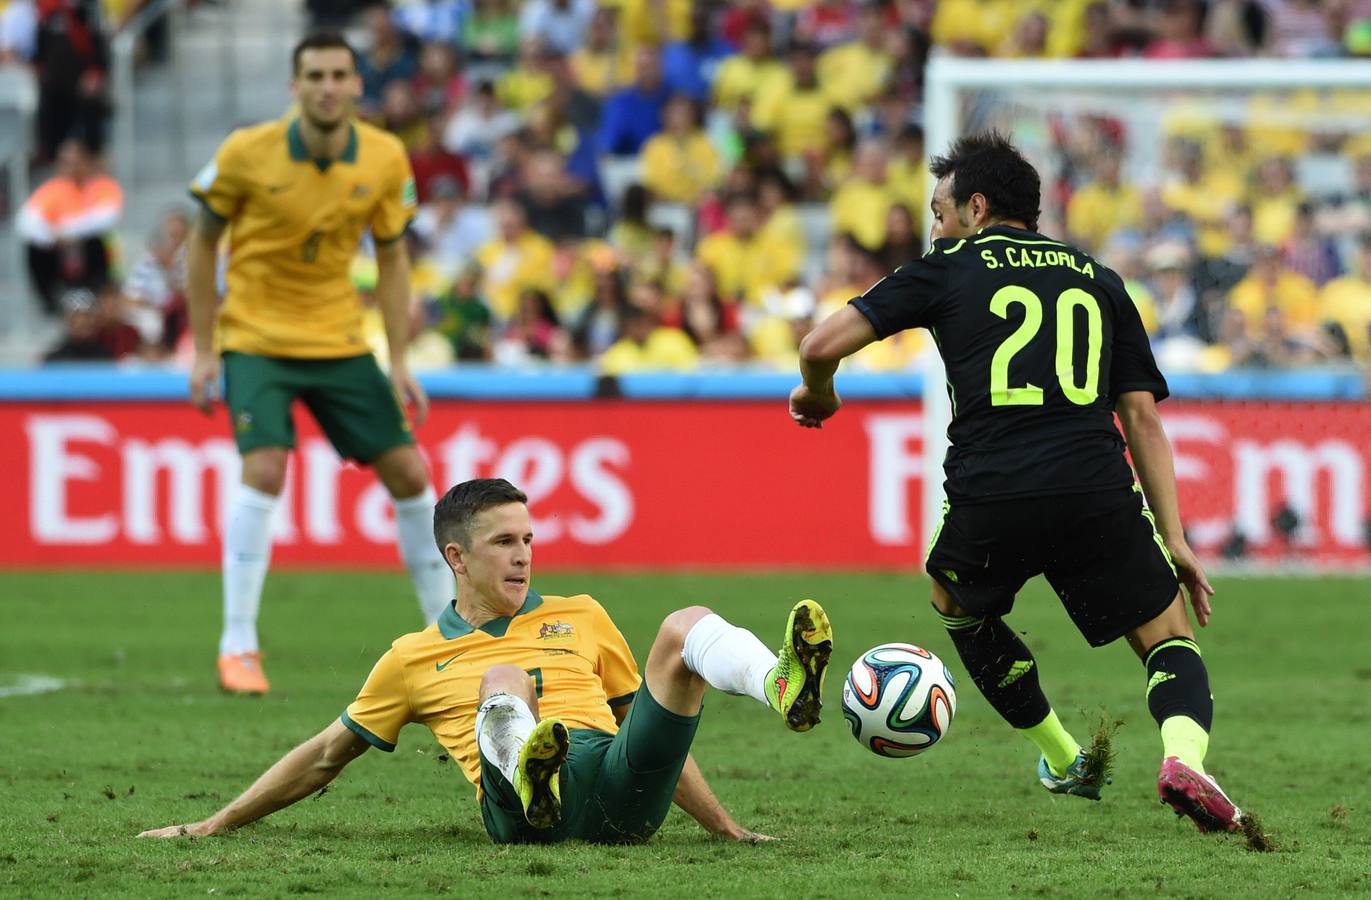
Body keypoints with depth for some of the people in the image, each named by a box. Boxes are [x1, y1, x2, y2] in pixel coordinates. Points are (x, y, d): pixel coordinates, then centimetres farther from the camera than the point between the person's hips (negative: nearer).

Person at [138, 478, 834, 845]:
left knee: (687, 627, -17)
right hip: (521, 812, -2)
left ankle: (785, 691, -50)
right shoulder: (416, 658, 22)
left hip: (621, 793, 2)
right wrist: (214, 826, 26)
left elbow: (656, 727, 32)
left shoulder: (581, 618, 28)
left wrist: (726, 828, 25)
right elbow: (323, 759, 28)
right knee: (503, 682, -32)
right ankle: (535, 777, -67)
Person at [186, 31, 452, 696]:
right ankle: (237, 647, -14)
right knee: (264, 470, -23)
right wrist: (203, 349, -5)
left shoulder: (385, 161, -7)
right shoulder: (247, 154, -15)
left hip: (340, 340, 4)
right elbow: (203, 242, -3)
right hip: (257, 336, -3)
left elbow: (391, 257, 4)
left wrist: (399, 363, -1)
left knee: (407, 473, 1)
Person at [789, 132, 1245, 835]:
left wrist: (818, 395, 31)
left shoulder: (947, 270, 14)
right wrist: (1174, 540, 16)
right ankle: (1185, 757, -17)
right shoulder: (1098, 281, 22)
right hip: (1098, 492, 1)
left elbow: (822, 346, 7)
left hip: (988, 497, -1)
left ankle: (1066, 761, 34)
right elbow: (1142, 415, 16)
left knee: (955, 602, 32)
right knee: (1170, 639, 15)